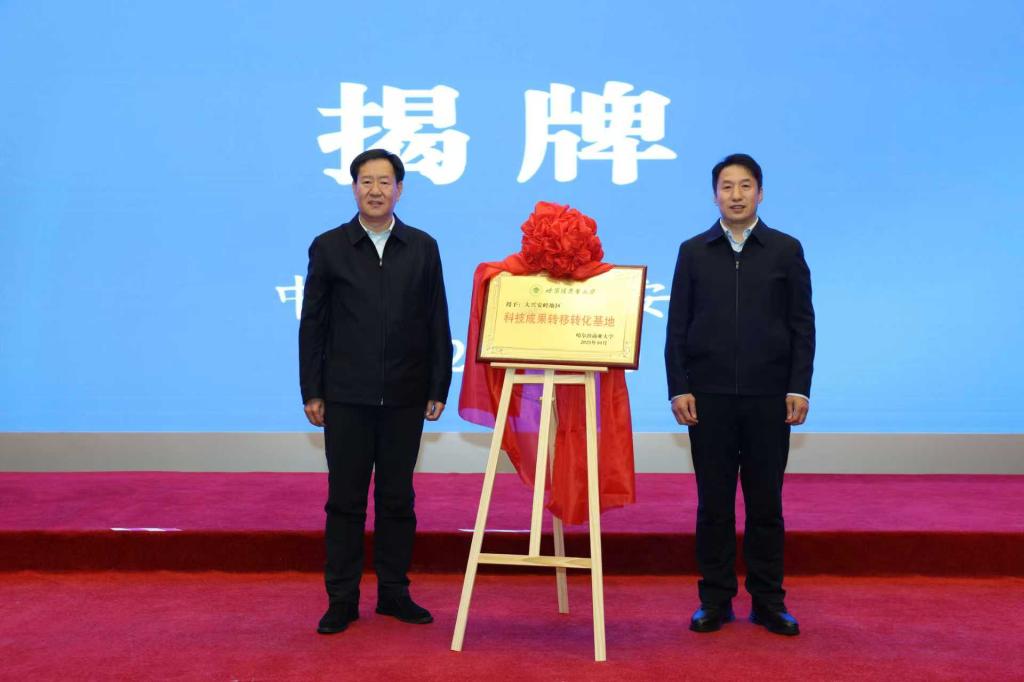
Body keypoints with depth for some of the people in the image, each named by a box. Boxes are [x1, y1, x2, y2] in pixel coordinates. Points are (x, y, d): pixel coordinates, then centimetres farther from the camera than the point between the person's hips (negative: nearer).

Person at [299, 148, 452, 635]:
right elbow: (313, 323, 3)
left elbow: (437, 322, 5)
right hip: (346, 398, -1)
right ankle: (342, 600, 13)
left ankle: (394, 593, 20)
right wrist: (311, 393, -1)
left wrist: (438, 389, 2)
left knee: (397, 498, 9)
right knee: (345, 499, 4)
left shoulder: (423, 248, 5)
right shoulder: (328, 247, 2)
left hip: (404, 398, 1)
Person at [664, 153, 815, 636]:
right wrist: (678, 388, -3)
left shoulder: (786, 250, 6)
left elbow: (802, 324, 4)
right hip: (709, 396, 0)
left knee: (765, 501, 5)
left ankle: (768, 601, 15)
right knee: (714, 502, 5)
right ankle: (715, 600, 14)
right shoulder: (693, 252, 7)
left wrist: (799, 388, -3)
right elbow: (677, 325, 5)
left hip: (768, 396, 0)